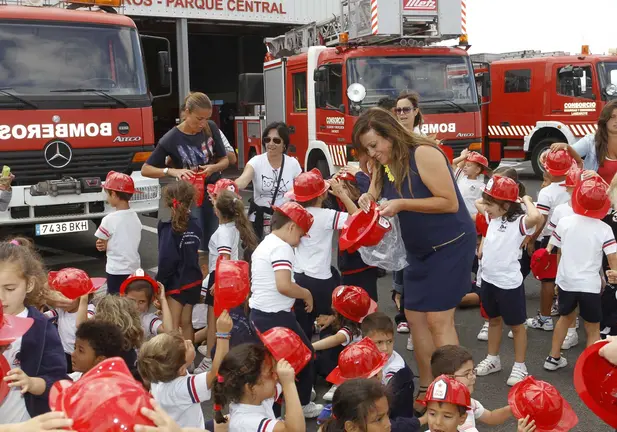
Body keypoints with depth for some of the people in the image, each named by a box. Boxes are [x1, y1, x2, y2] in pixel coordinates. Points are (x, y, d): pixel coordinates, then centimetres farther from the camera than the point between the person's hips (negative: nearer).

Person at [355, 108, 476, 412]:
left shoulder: (423, 154, -22)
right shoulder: (383, 164, 2)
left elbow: (450, 203, -25)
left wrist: (401, 204, -29)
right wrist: (369, 200, -16)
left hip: (450, 245, -8)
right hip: (419, 249, 8)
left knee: (438, 319, -10)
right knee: (414, 316, 9)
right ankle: (426, 390, 21)